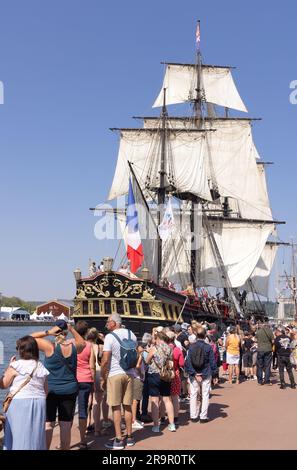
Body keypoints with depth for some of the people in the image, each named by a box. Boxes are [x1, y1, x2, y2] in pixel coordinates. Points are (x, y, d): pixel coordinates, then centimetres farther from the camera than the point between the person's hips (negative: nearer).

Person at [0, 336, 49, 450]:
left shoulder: (16, 365, -9)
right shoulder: (41, 367, 7)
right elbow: (45, 390, 12)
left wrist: (9, 366, 7)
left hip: (20, 403, -5)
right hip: (39, 403, 5)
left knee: (19, 436, 2)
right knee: (36, 436, 12)